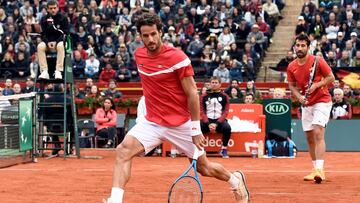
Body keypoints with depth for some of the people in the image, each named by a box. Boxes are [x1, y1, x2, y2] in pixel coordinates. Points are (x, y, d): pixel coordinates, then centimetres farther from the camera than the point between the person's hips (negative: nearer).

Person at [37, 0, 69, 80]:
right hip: (48, 41, 2)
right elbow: (43, 34, 2)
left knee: (60, 46, -38)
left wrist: (56, 42, -20)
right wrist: (48, 42, -18)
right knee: (40, 47, -30)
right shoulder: (44, 19, 3)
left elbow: (65, 33, -7)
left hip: (59, 41, -2)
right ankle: (44, 71, -32)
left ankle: (58, 71, -38)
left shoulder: (63, 18, -3)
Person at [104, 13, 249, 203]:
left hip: (181, 124, -4)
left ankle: (236, 180, 41)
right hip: (152, 122, 4)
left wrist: (195, 129, -15)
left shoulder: (178, 57, -17)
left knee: (204, 168, 10)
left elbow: (192, 93, -14)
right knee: (123, 151, -21)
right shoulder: (139, 55, 1)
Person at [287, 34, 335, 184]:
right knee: (309, 138, 8)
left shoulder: (318, 61, -13)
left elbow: (331, 77, -7)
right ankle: (316, 170, 19)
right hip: (306, 104, 6)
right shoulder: (291, 67, 1)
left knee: (318, 133, -20)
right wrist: (299, 97, -10)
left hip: (322, 101, -6)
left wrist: (316, 85, -21)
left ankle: (319, 170, -27)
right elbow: (292, 86, 9)